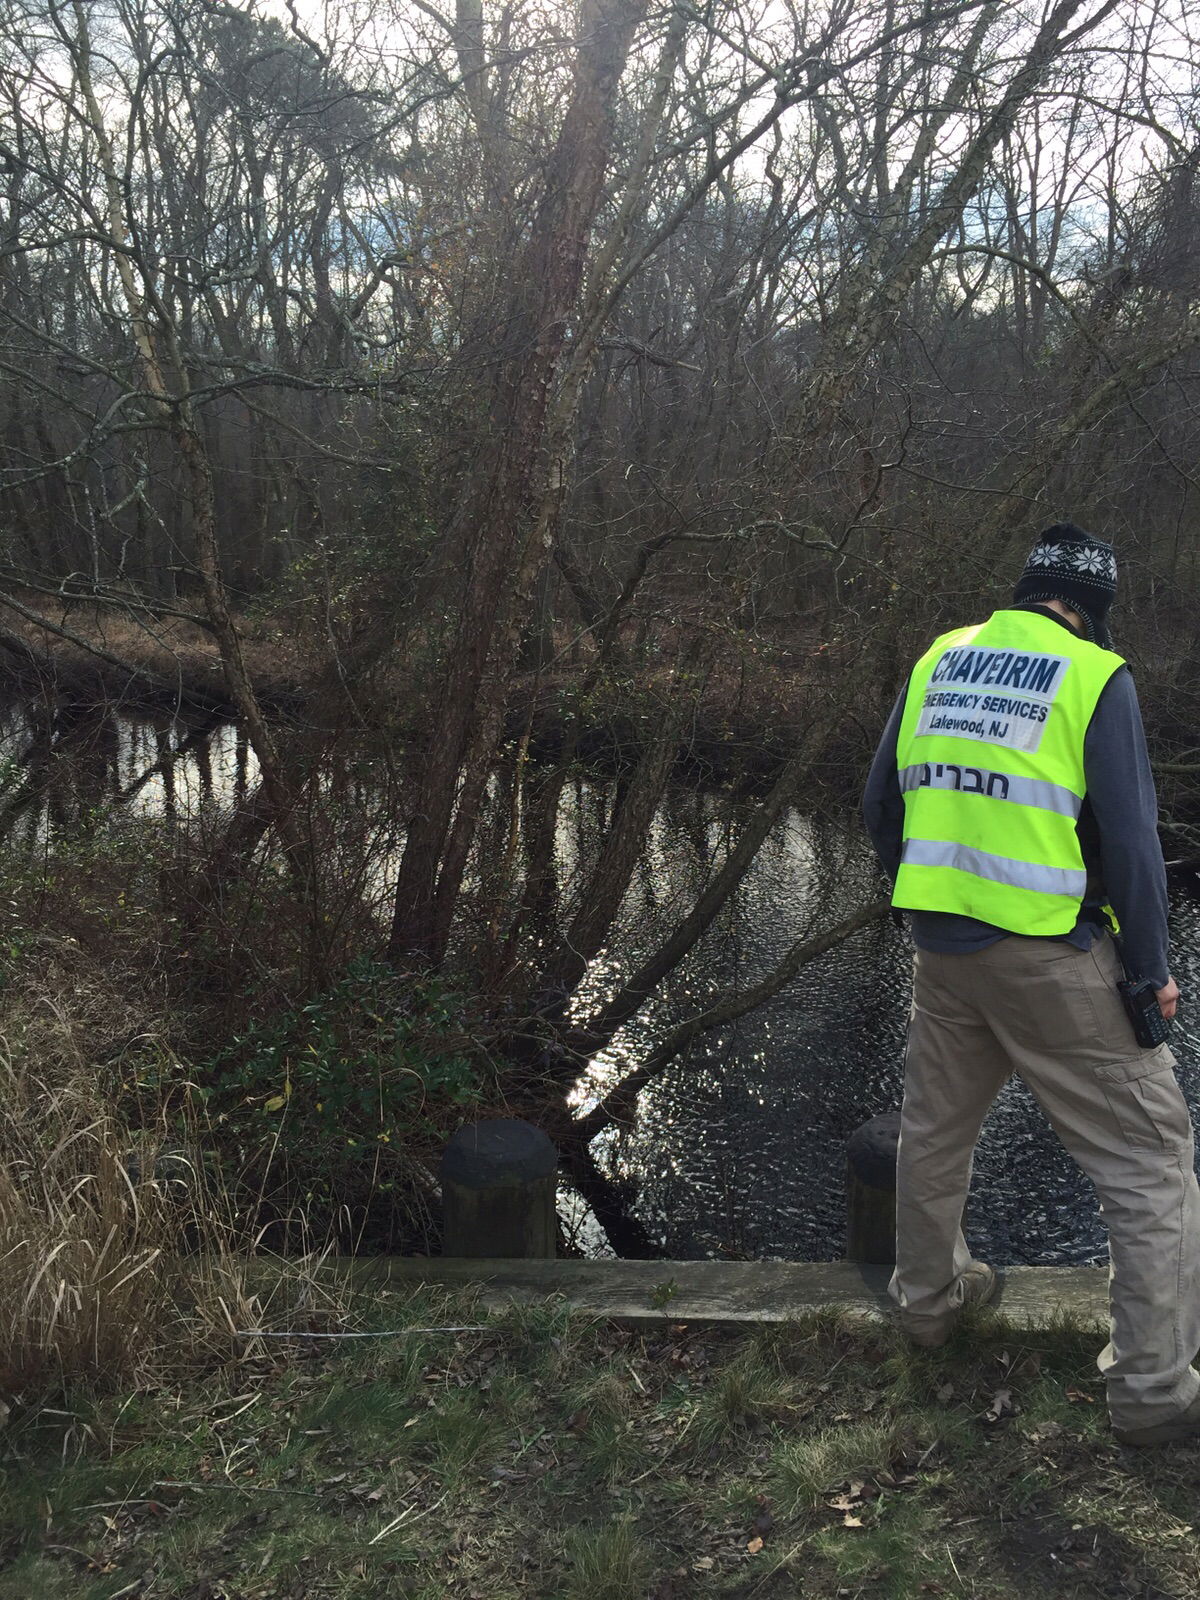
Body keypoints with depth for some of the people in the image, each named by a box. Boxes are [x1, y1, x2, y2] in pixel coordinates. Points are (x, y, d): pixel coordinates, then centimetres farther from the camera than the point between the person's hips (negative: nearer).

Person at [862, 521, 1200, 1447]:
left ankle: (929, 1297, 43)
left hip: (942, 948, 6)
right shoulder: (1095, 677, -10)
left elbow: (882, 803, 11)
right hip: (1055, 962, -5)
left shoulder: (939, 662, 5)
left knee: (935, 1129, 24)